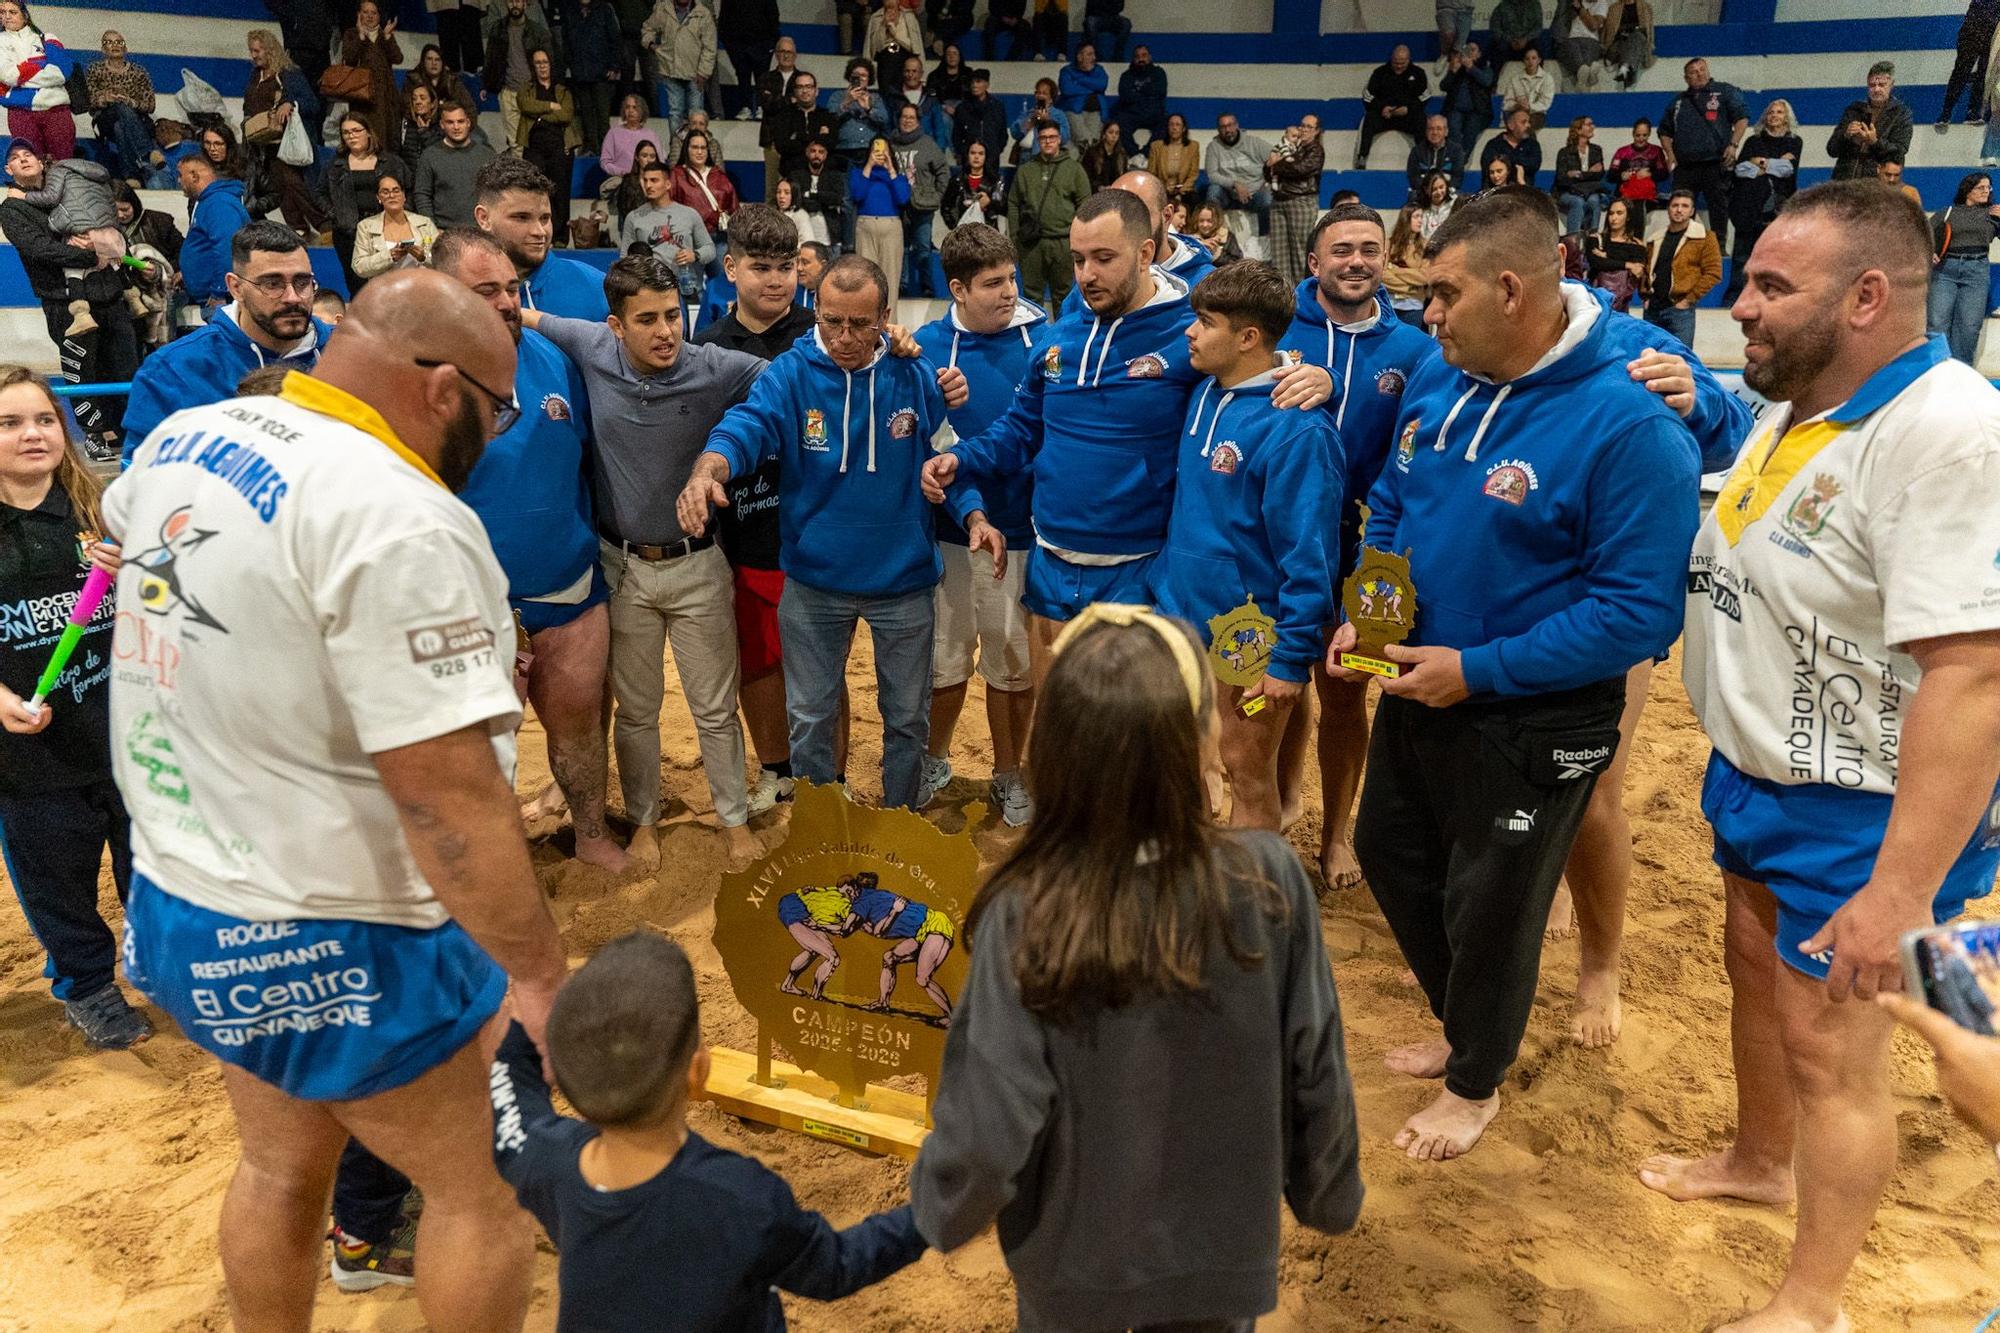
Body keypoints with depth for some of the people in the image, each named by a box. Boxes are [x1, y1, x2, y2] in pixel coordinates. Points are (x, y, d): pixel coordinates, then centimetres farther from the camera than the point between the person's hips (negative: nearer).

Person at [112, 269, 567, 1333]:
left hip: (176, 899, 9)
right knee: (480, 1194, 12)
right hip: (332, 943, -8)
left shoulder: (181, 440, 1)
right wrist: (541, 974, -23)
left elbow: (121, 516, 27)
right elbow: (444, 789, -30)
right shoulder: (398, 519, -27)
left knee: (282, 1167, 27)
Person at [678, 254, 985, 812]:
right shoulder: (790, 374, -10)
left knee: (907, 717, 16)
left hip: (902, 581, 1)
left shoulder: (916, 378, -6)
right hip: (814, 581, 0)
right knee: (810, 719, 14)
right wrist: (708, 471, -49)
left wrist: (975, 517, -17)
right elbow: (746, 426, -27)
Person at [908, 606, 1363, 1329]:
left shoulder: (1026, 917, -28)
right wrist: (1328, 1193, 7)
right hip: (1221, 1246, 1)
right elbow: (1316, 1071, -13)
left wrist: (939, 1209, 0)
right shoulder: (1269, 882, -24)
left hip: (1075, 1258, -1)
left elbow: (986, 1133, -21)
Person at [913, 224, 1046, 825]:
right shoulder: (927, 346, -5)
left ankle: (1008, 774, 34)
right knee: (944, 659, 16)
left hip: (1023, 532, 0)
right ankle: (934, 762, 39)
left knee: (1015, 663, 14)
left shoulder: (1045, 340, -7)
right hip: (949, 531, 1)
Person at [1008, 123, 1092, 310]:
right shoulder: (1025, 170, 11)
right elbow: (1013, 204, 11)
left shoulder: (1074, 168, 6)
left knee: (1062, 294, 6)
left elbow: (1085, 204, 3)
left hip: (1063, 243, -2)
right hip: (1031, 242, 2)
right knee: (1032, 292, 6)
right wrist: (1014, 235, 3)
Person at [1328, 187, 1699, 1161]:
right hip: (1417, 686, 8)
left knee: (1489, 906, 11)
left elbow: (1639, 607, -25)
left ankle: (1475, 1083, 40)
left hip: (1531, 722, -7)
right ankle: (1460, 1022, 49)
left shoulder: (1629, 423, -25)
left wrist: (1479, 671, -25)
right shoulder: (1439, 381, -2)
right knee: (1389, 855, 23)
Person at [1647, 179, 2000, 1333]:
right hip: (1759, 774, 9)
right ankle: (1761, 1161, 52)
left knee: (1829, 1050, 5)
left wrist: (1900, 892, -32)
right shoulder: (1797, 405, 3)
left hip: (1859, 811, -9)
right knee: (1758, 971, 25)